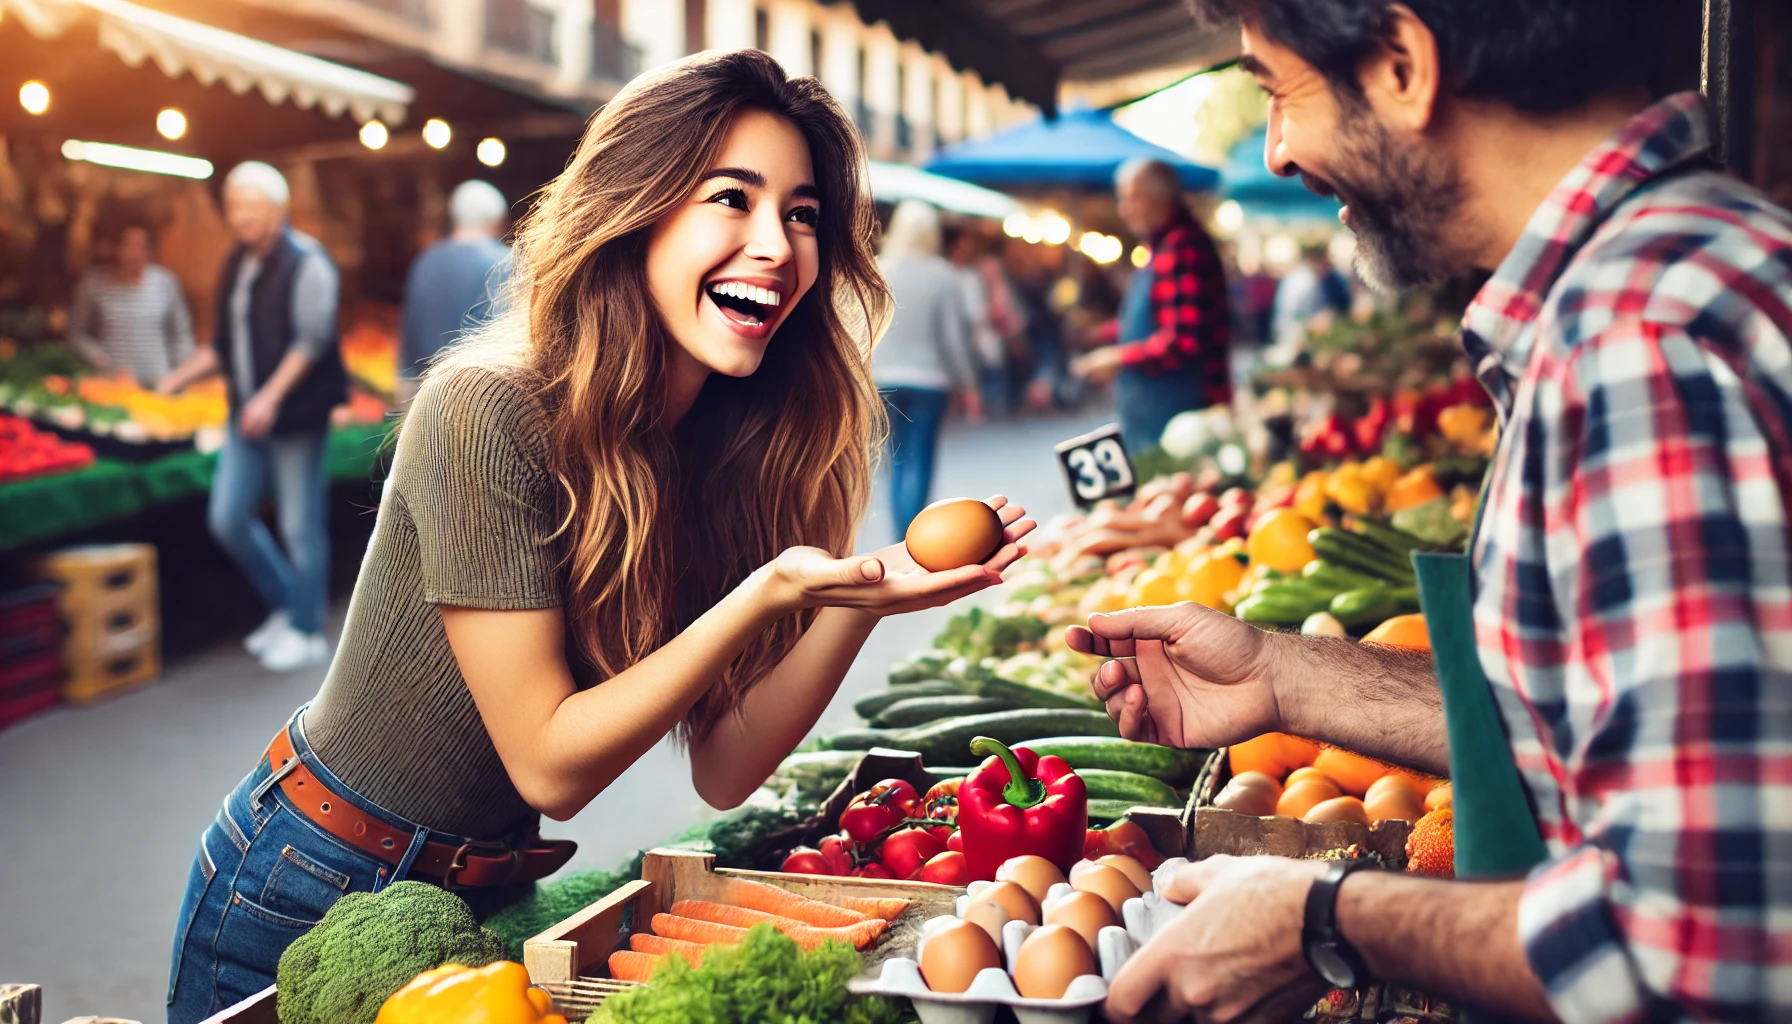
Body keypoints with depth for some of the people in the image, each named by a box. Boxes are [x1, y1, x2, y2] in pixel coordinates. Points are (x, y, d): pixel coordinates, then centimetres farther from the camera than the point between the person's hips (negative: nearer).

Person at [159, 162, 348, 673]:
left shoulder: (305, 262, -10)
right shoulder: (235, 264, 13)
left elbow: (313, 338, -18)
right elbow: (224, 342, 18)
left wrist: (271, 396, -25)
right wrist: (182, 376, 4)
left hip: (297, 415, -8)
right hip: (247, 414, 8)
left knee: (301, 527, -1)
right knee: (228, 518, 7)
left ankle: (307, 631, 14)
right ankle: (285, 605, 25)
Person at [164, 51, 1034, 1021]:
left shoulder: (726, 451, -6)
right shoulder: (487, 412, -25)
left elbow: (722, 769, -9)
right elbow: (550, 765, -23)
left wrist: (862, 597, -23)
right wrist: (769, 592, -33)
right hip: (306, 898, -5)